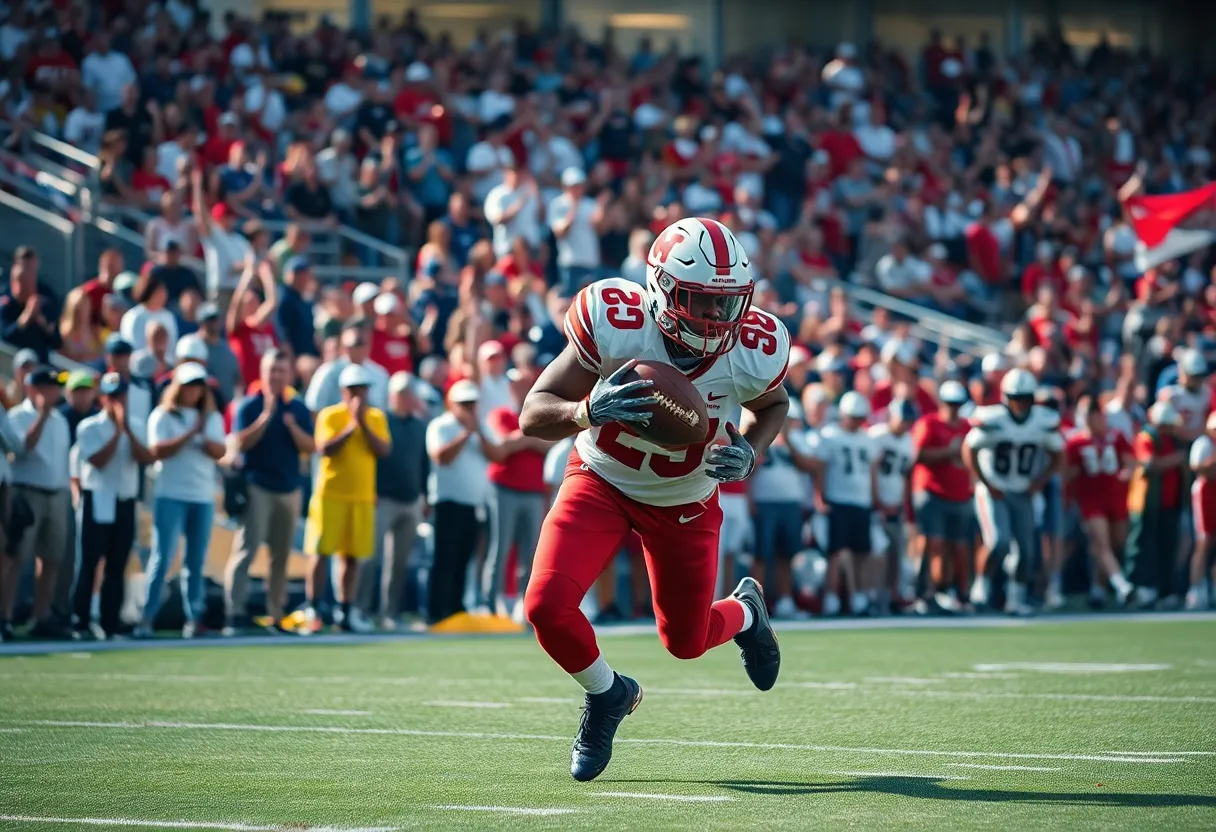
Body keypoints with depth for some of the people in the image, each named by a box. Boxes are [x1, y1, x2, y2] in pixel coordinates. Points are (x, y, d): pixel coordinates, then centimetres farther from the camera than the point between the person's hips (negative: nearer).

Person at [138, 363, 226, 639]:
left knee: (196, 561, 5)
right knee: (162, 557, -10)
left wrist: (204, 437, -17)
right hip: (170, 495, -4)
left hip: (204, 497, 4)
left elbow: (220, 452, 1)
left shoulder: (212, 418, 12)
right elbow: (158, 451, -12)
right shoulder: (163, 416, 0)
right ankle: (147, 617, -10)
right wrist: (190, 434, -15)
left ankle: (194, 618, 7)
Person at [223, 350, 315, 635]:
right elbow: (241, 443, -11)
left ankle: (276, 614, 13)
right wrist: (267, 415, -17)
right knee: (246, 549, -14)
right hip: (256, 487, -4)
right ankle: (234, 614, -18)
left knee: (281, 555, 7)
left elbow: (310, 447, 4)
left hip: (289, 490, 4)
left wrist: (291, 426, -13)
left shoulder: (298, 408, 10)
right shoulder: (249, 405, -1)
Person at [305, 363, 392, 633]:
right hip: (330, 495, -3)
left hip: (362, 497, 3)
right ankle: (311, 610, -1)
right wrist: (351, 425, -17)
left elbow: (383, 451, -4)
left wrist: (364, 424, -12)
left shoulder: (377, 417, 9)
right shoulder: (329, 415, -2)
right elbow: (324, 449, -15)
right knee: (322, 552, -5)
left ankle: (345, 611, 11)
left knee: (352, 556, 5)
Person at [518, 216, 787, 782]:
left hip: (686, 501, 1)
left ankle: (744, 611, 49)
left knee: (686, 641, 10)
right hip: (603, 481, -1)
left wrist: (750, 451, -21)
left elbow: (774, 404, 1)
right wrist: (588, 411, -49)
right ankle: (608, 694, 12)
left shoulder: (755, 351, -25)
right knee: (547, 606, -21)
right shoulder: (613, 324, -32)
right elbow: (532, 416, -27)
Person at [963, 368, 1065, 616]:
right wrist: (987, 484, -11)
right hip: (993, 492, -4)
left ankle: (1015, 598, 20)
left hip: (1023, 494, 4)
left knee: (1026, 550, 3)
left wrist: (1040, 481, -6)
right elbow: (969, 450, -6)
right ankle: (981, 583, 1)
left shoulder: (1045, 422, -6)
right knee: (999, 542, -22)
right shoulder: (992, 420, -17)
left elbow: (1057, 455, 8)